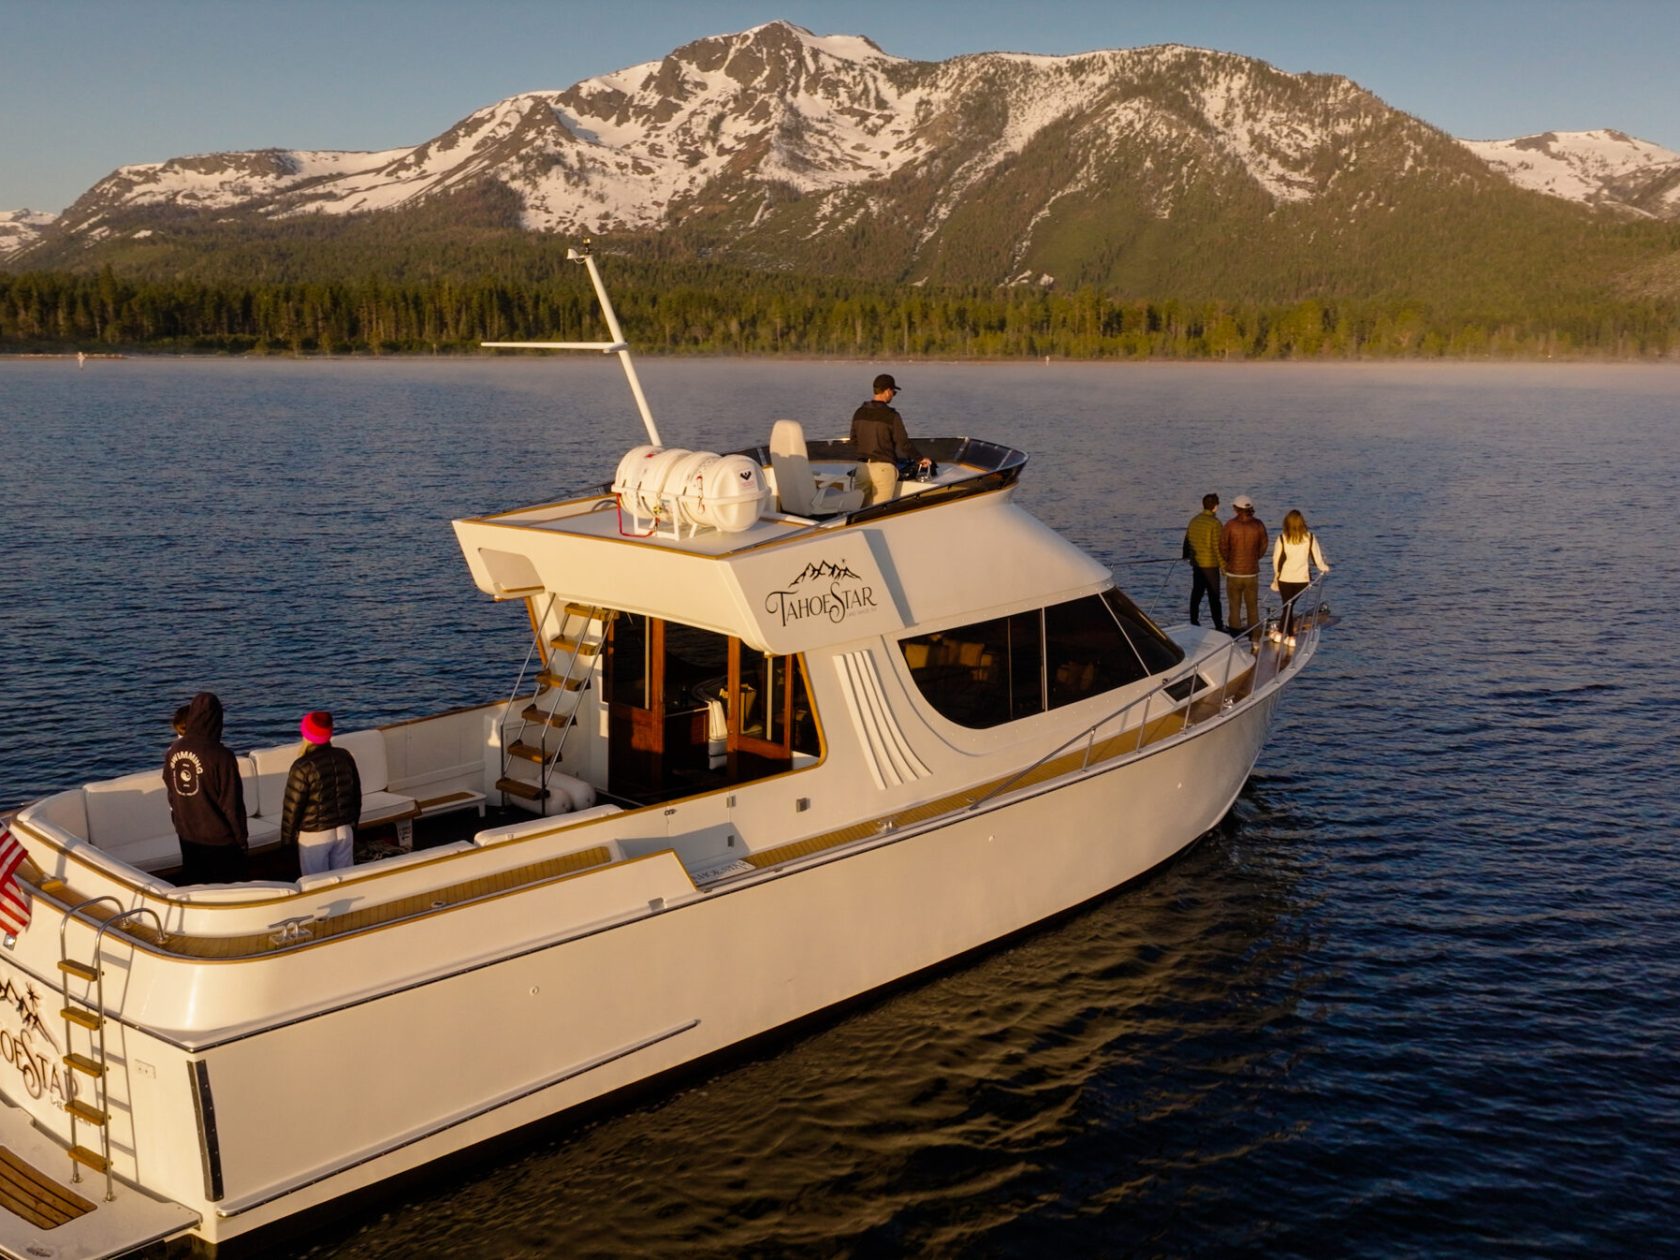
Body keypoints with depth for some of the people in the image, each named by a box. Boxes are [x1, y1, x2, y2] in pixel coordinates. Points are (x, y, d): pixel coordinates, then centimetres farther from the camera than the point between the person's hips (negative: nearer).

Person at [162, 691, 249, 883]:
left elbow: (171, 794, 8)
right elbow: (231, 803, -17)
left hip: (187, 836, 6)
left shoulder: (174, 751, -6)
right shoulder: (220, 756, -23)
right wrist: (242, 837, -4)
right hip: (219, 839, -5)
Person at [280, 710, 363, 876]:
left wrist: (286, 839, -1)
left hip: (315, 835, -5)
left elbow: (292, 807, -12)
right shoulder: (345, 757, 0)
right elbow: (356, 795, 10)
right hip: (344, 831, 5)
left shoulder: (304, 766, -18)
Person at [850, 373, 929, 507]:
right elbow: (903, 443, -8)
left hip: (863, 466, 5)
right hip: (884, 467, -5)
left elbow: (854, 440, 14)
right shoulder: (891, 416, -11)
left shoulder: (859, 413, 5)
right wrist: (920, 458, 7)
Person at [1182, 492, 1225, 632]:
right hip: (1210, 563, -6)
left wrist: (1187, 556, 28)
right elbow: (1217, 546, -17)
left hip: (1196, 563, 6)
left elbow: (1187, 540, 13)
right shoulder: (1214, 522, -15)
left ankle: (1194, 622, 16)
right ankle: (1219, 625, 0)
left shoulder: (1194, 520, 5)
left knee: (1196, 593, 13)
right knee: (1214, 596, -2)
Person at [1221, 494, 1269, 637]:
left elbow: (1223, 546, -5)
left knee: (1234, 604, 8)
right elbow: (1264, 545, 4)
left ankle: (1235, 629, 11)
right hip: (1252, 571, 2)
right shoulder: (1258, 525, -6)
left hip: (1233, 571, -2)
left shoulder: (1230, 525, -11)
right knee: (1252, 603, 13)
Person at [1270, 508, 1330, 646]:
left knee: (1287, 606, 10)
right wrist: (1323, 567, 24)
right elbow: (1317, 557, 3)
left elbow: (1276, 559, -1)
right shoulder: (1309, 537, -4)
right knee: (1290, 604, 14)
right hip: (1303, 578, 1)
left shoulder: (1282, 538, -6)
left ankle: (1282, 632, 15)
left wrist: (1276, 578, 13)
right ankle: (1282, 632, 18)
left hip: (1285, 578, -1)